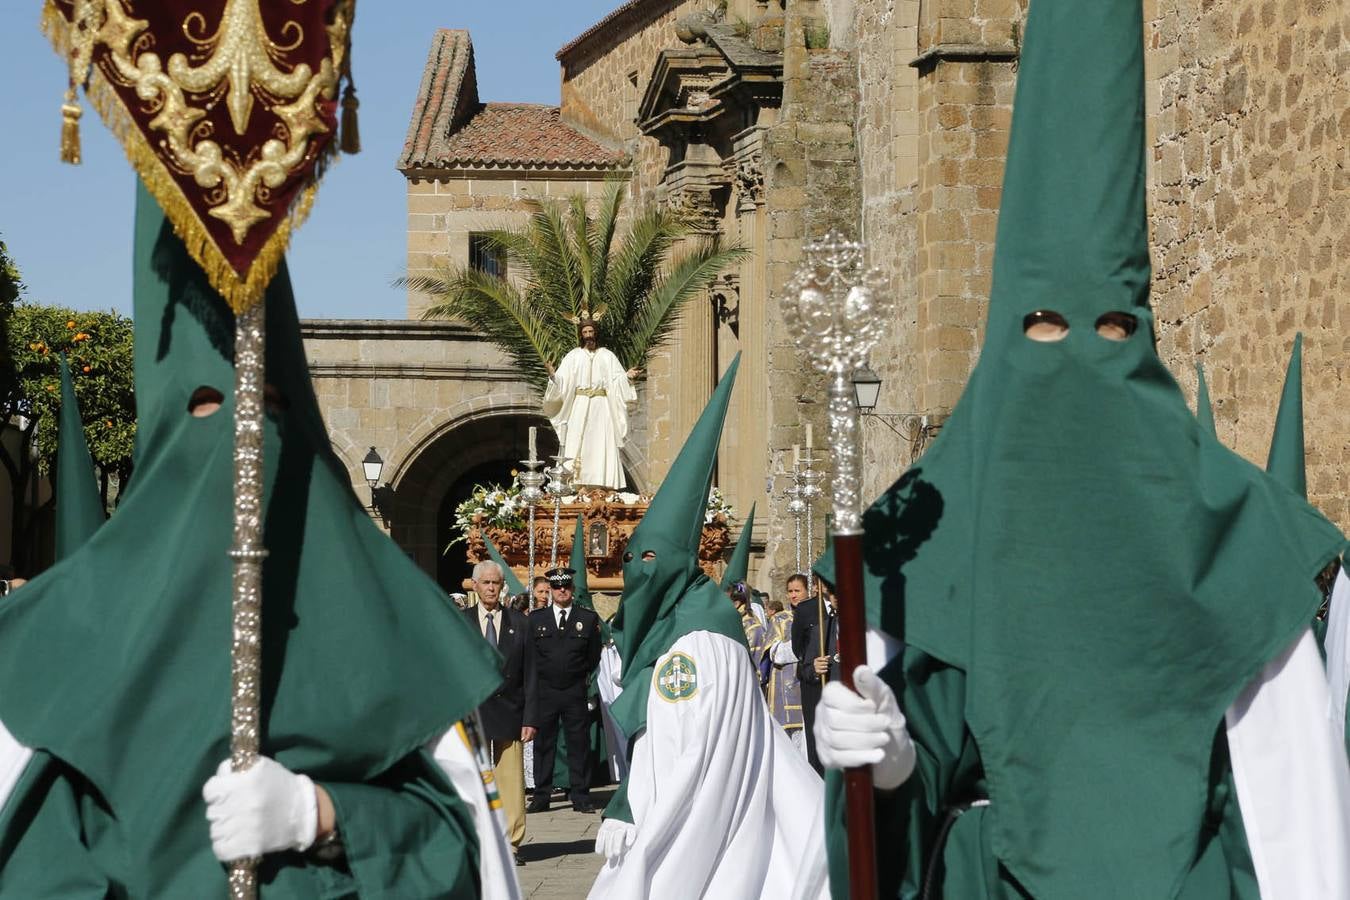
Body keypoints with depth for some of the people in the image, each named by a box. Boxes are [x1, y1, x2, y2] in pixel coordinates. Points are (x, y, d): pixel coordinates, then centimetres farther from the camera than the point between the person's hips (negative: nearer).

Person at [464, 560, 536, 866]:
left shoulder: (518, 622, 6)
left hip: (510, 712, 0)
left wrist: (529, 717, -2)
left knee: (512, 780, -1)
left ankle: (511, 843, 5)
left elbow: (529, 673, 5)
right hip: (473, 711, 0)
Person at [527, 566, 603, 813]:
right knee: (543, 744, 2)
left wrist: (579, 675, 9)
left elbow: (594, 656, 11)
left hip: (575, 692, 0)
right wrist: (542, 676, 6)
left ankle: (580, 797, 7)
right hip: (544, 691, 1)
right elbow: (530, 654, 10)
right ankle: (541, 796, 8)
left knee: (579, 744, 1)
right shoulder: (536, 618, 8)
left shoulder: (588, 618, 6)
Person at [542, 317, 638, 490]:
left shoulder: (607, 356, 12)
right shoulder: (573, 356, 9)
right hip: (579, 407, 0)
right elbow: (562, 380, 1)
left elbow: (617, 379, 6)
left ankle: (603, 486, -8)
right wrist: (553, 375, -17)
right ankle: (579, 487, -9)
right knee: (579, 446, -7)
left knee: (602, 447, -6)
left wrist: (627, 376, -12)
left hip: (601, 406, 0)